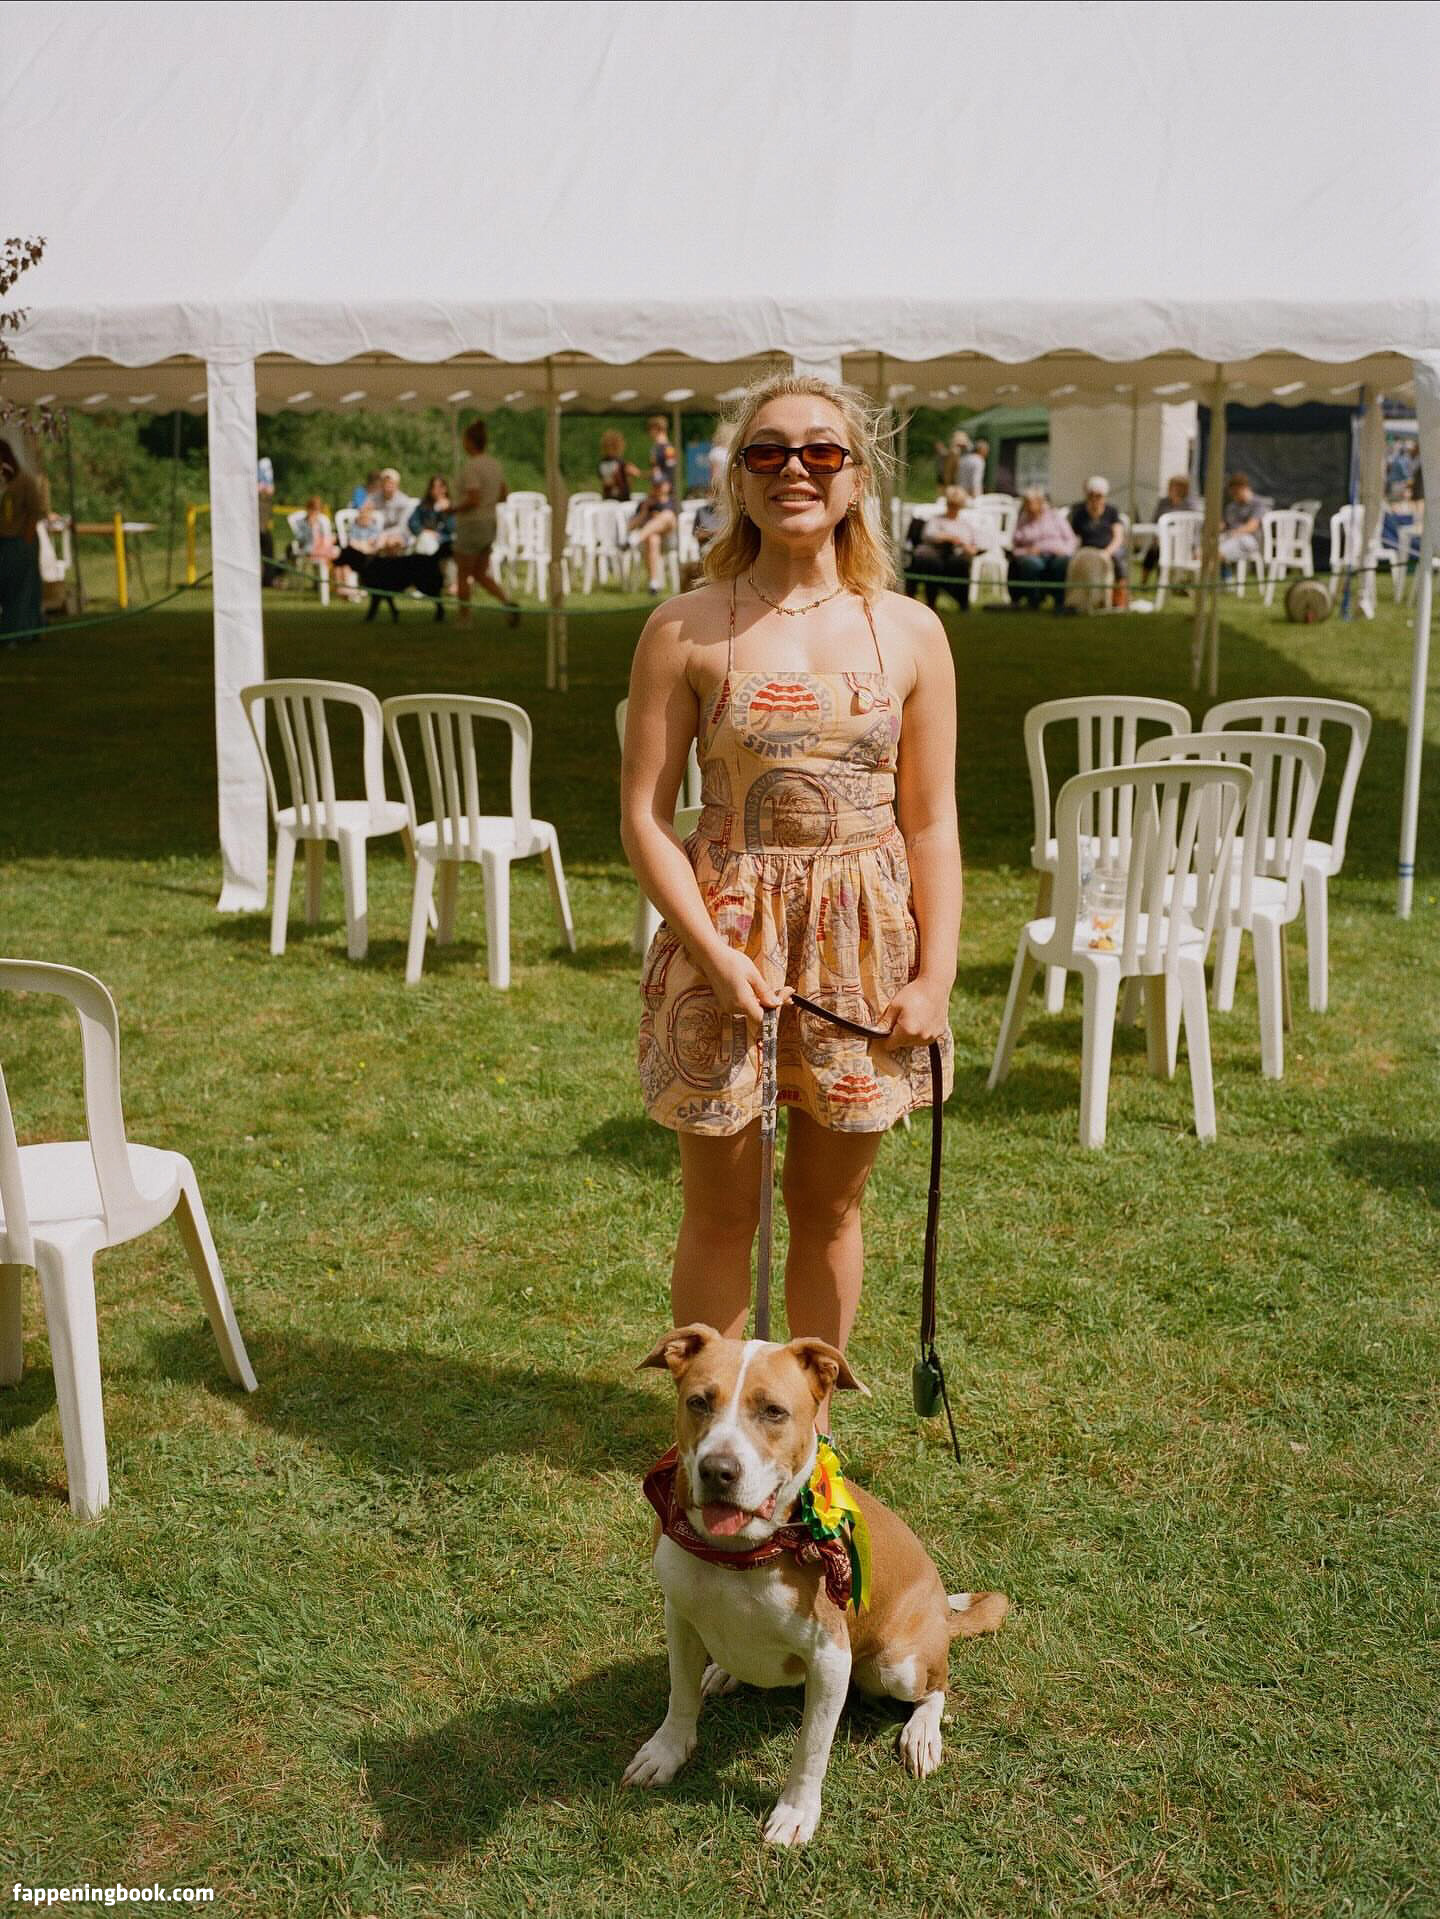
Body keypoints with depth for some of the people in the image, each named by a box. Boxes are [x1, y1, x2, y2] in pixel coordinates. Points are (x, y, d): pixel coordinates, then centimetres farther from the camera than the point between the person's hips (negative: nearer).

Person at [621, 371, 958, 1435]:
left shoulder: (911, 633, 1)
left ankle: (808, 1425, 33)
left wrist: (935, 976, -4)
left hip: (865, 938, 2)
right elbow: (645, 812, -5)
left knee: (831, 1206, 14)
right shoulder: (685, 630, -4)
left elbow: (931, 824, 3)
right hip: (727, 928, -2)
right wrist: (714, 952, -14)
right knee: (722, 1215, 8)